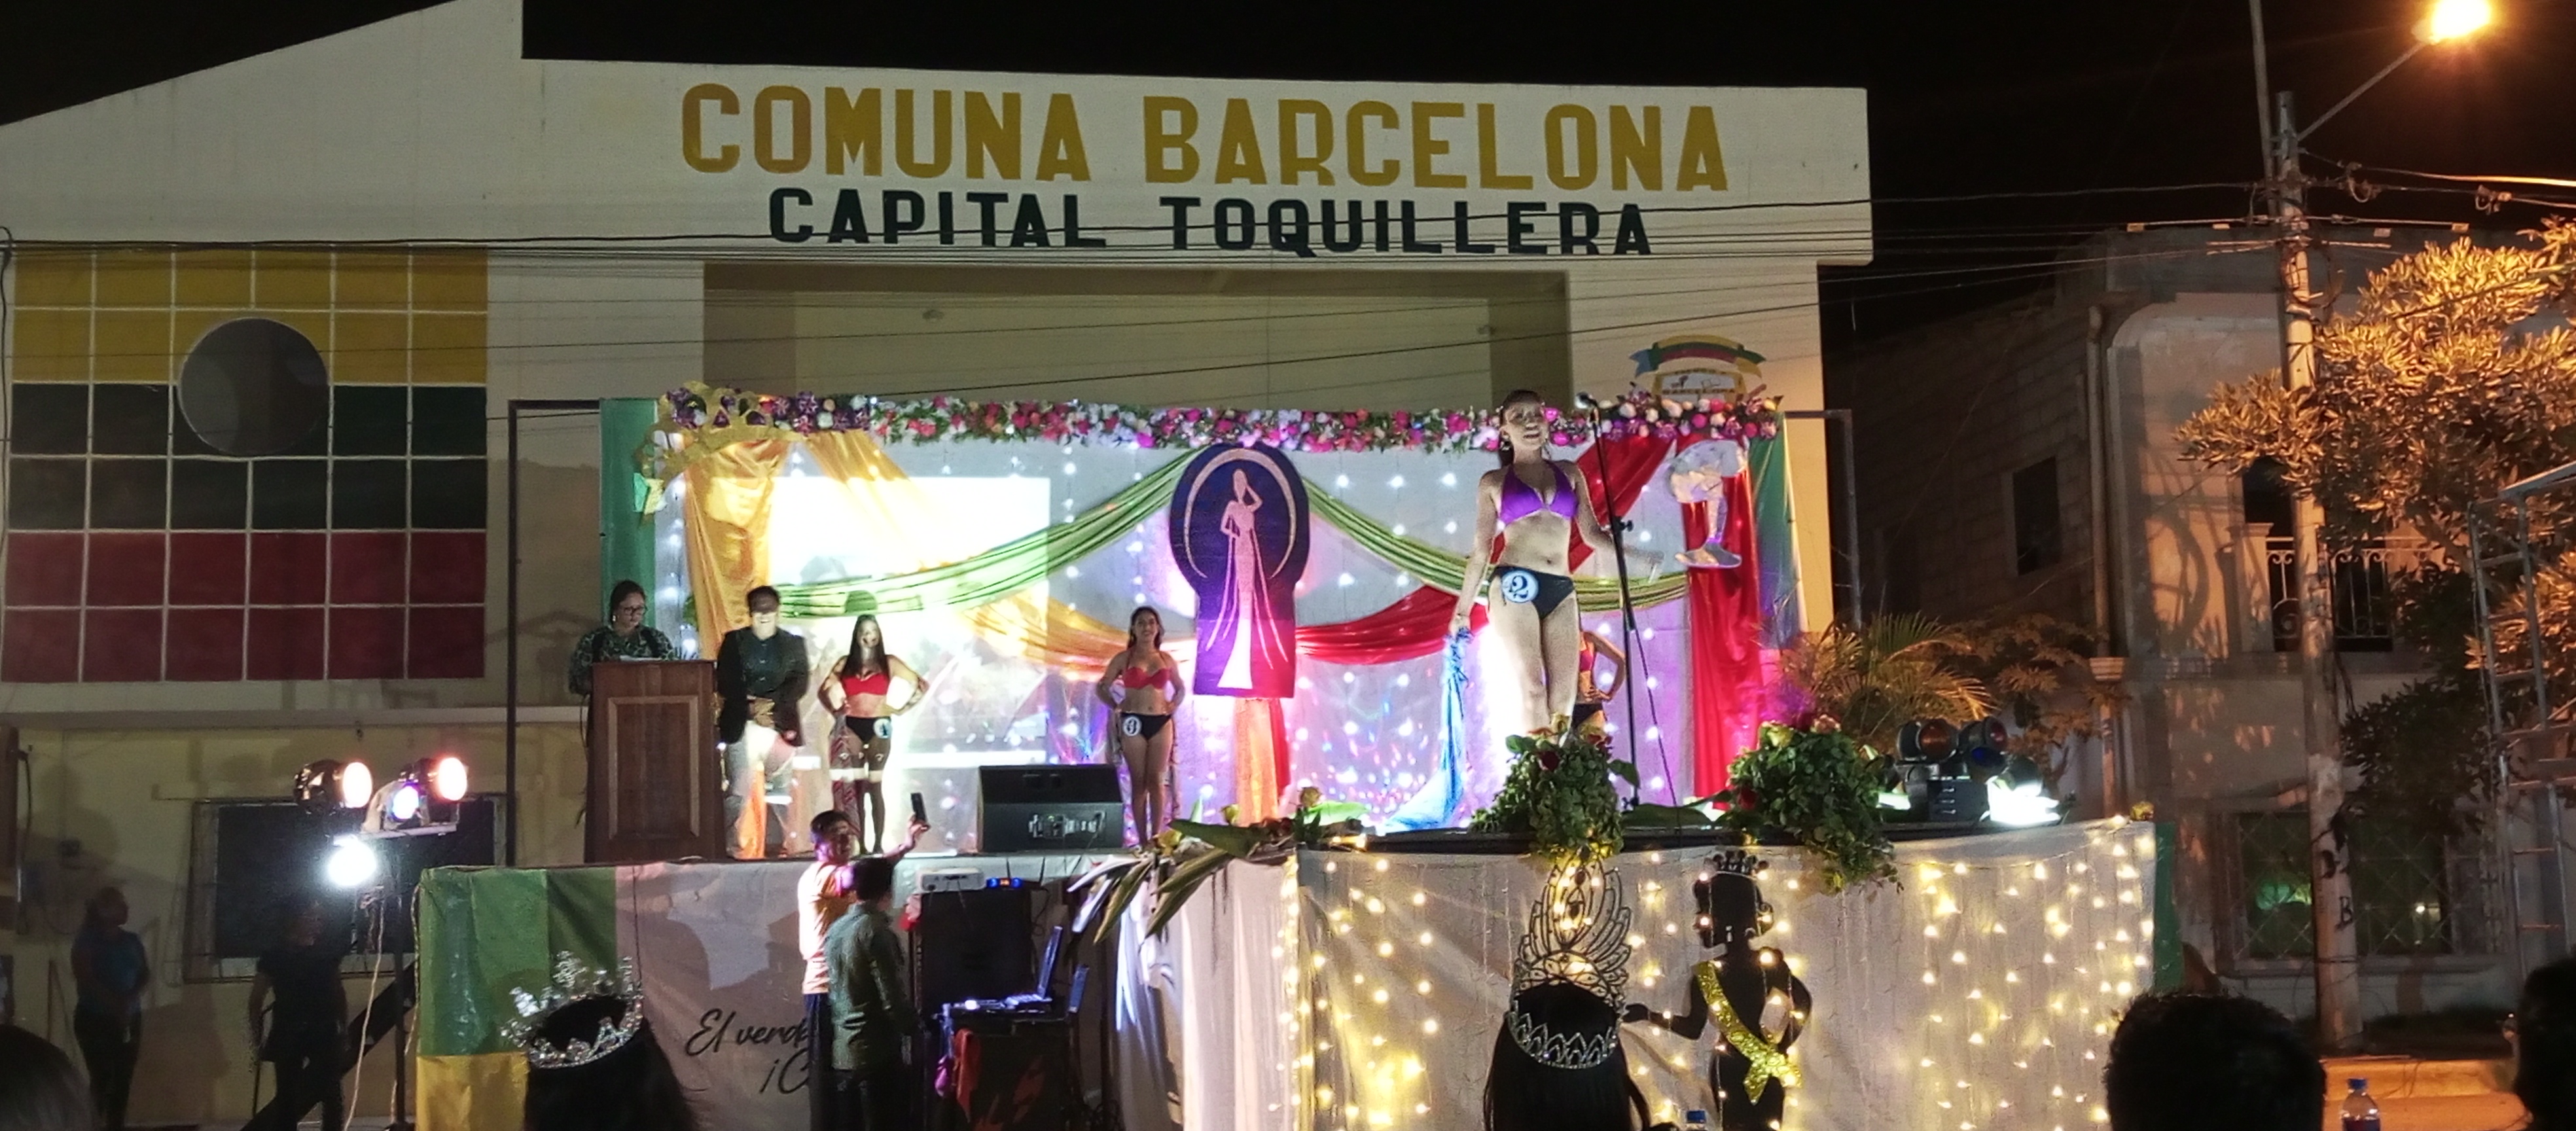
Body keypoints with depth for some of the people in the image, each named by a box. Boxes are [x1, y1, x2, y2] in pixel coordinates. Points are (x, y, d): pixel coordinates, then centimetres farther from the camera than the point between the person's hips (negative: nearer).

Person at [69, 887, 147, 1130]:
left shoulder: (132, 941, 12)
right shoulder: (86, 941, -3)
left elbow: (146, 975, 7)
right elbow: (84, 978, -14)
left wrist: (131, 997, -13)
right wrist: (115, 1002, -21)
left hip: (130, 1019, 5)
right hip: (95, 1019, -5)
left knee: (124, 1079, 1)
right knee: (101, 1078, -10)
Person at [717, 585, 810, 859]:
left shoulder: (794, 644, 13)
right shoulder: (734, 641, 11)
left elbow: (799, 683, 3)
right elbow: (725, 683, 2)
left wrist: (772, 707, -12)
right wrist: (751, 708, -12)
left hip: (780, 725, 2)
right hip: (741, 724, -1)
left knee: (779, 791, 1)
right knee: (740, 790, -10)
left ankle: (774, 848, 5)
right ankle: (740, 848, -9)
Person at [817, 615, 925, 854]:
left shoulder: (889, 663, 4)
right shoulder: (845, 664, 9)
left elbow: (921, 685, 4)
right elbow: (824, 691, 13)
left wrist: (902, 710, -1)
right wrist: (835, 709, -2)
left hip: (878, 728, -2)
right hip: (852, 728, 2)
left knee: (875, 786, -3)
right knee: (856, 787, 1)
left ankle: (878, 843, -1)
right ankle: (860, 843, 3)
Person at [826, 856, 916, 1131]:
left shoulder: (837, 929, 11)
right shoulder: (875, 931, -14)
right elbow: (893, 998, -18)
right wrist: (914, 1029, -1)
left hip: (843, 1052, 8)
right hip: (877, 1051, -8)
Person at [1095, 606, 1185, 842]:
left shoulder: (1166, 659, 9)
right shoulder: (1124, 658, 2)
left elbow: (1180, 689, 23)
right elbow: (1101, 688, 7)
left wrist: (1173, 706, 7)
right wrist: (1116, 707, -3)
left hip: (1161, 723, 2)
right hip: (1134, 724, -2)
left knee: (1157, 782, -2)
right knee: (1138, 783, -1)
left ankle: (1156, 838, 1)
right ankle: (1142, 840, 1)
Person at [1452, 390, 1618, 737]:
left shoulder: (1570, 474, 17)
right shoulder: (1493, 483, 10)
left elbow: (1591, 533, 16)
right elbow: (1481, 550, 13)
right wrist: (1463, 609, 11)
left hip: (1561, 591, 3)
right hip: (1515, 587, -3)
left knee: (1563, 698, -6)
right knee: (1532, 690, -13)